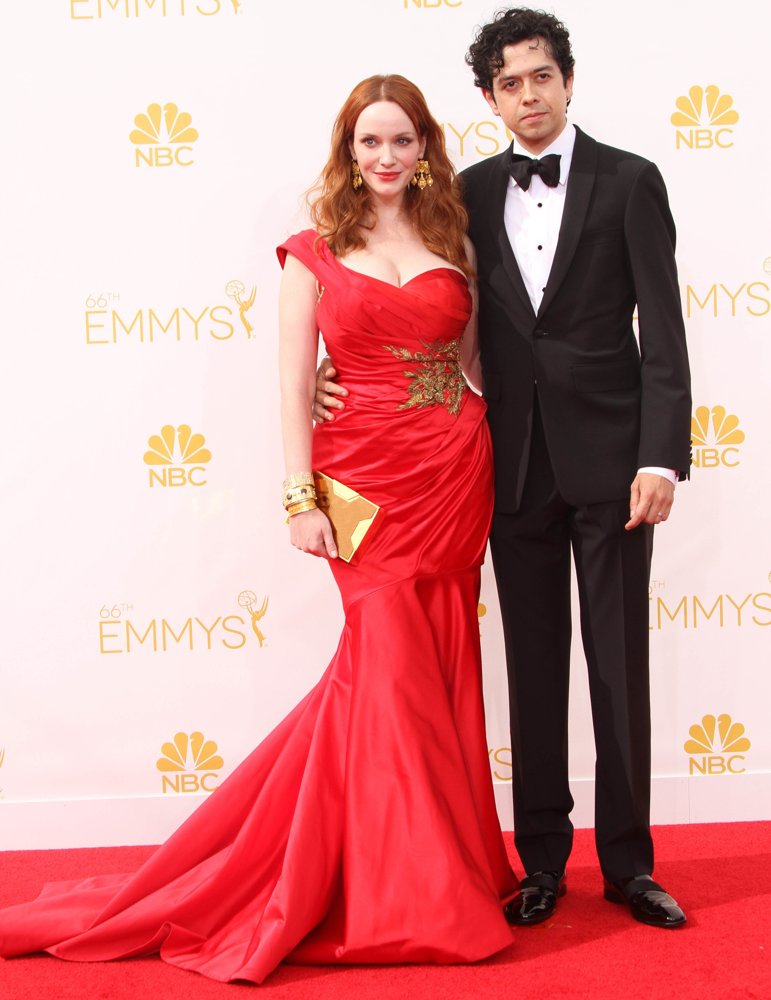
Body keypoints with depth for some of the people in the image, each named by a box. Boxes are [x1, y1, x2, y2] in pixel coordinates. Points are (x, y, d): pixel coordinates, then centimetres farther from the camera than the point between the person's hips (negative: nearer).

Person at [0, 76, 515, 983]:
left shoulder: (451, 240, 10)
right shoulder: (314, 253, 2)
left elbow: (472, 357, 12)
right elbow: (294, 382, -2)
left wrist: (490, 464, 2)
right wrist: (299, 500, -9)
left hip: (454, 475, 3)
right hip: (365, 478, -3)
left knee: (438, 664, 6)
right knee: (392, 664, -4)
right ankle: (414, 894, 11)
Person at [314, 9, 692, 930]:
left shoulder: (629, 181, 0)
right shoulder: (473, 192, 9)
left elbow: (662, 330, -6)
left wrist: (661, 457, -14)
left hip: (607, 456, -2)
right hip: (516, 462, 3)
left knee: (619, 664, 4)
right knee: (533, 665, 9)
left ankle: (627, 862, 18)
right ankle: (543, 862, 21)